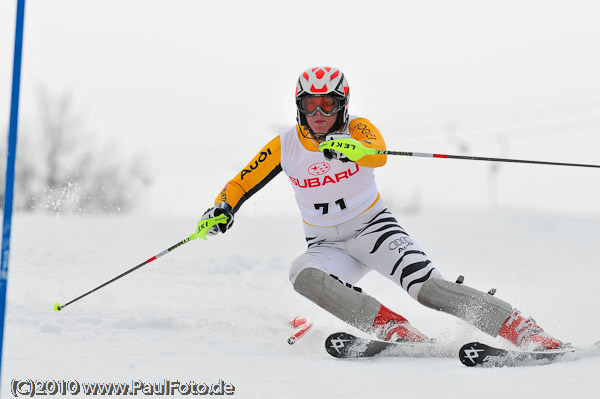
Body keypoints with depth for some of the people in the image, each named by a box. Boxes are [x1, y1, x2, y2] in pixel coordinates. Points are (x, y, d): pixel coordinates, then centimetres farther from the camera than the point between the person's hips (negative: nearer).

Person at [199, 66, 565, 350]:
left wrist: (352, 148, -59)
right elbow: (241, 184, 6)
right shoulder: (285, 146, -5)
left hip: (373, 227, -2)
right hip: (327, 246, 3)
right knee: (303, 273, -33)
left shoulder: (357, 130, -12)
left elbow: (378, 155, -36)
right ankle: (394, 329, -40)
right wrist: (222, 209, -15)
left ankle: (521, 328, -25)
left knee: (427, 286, -26)